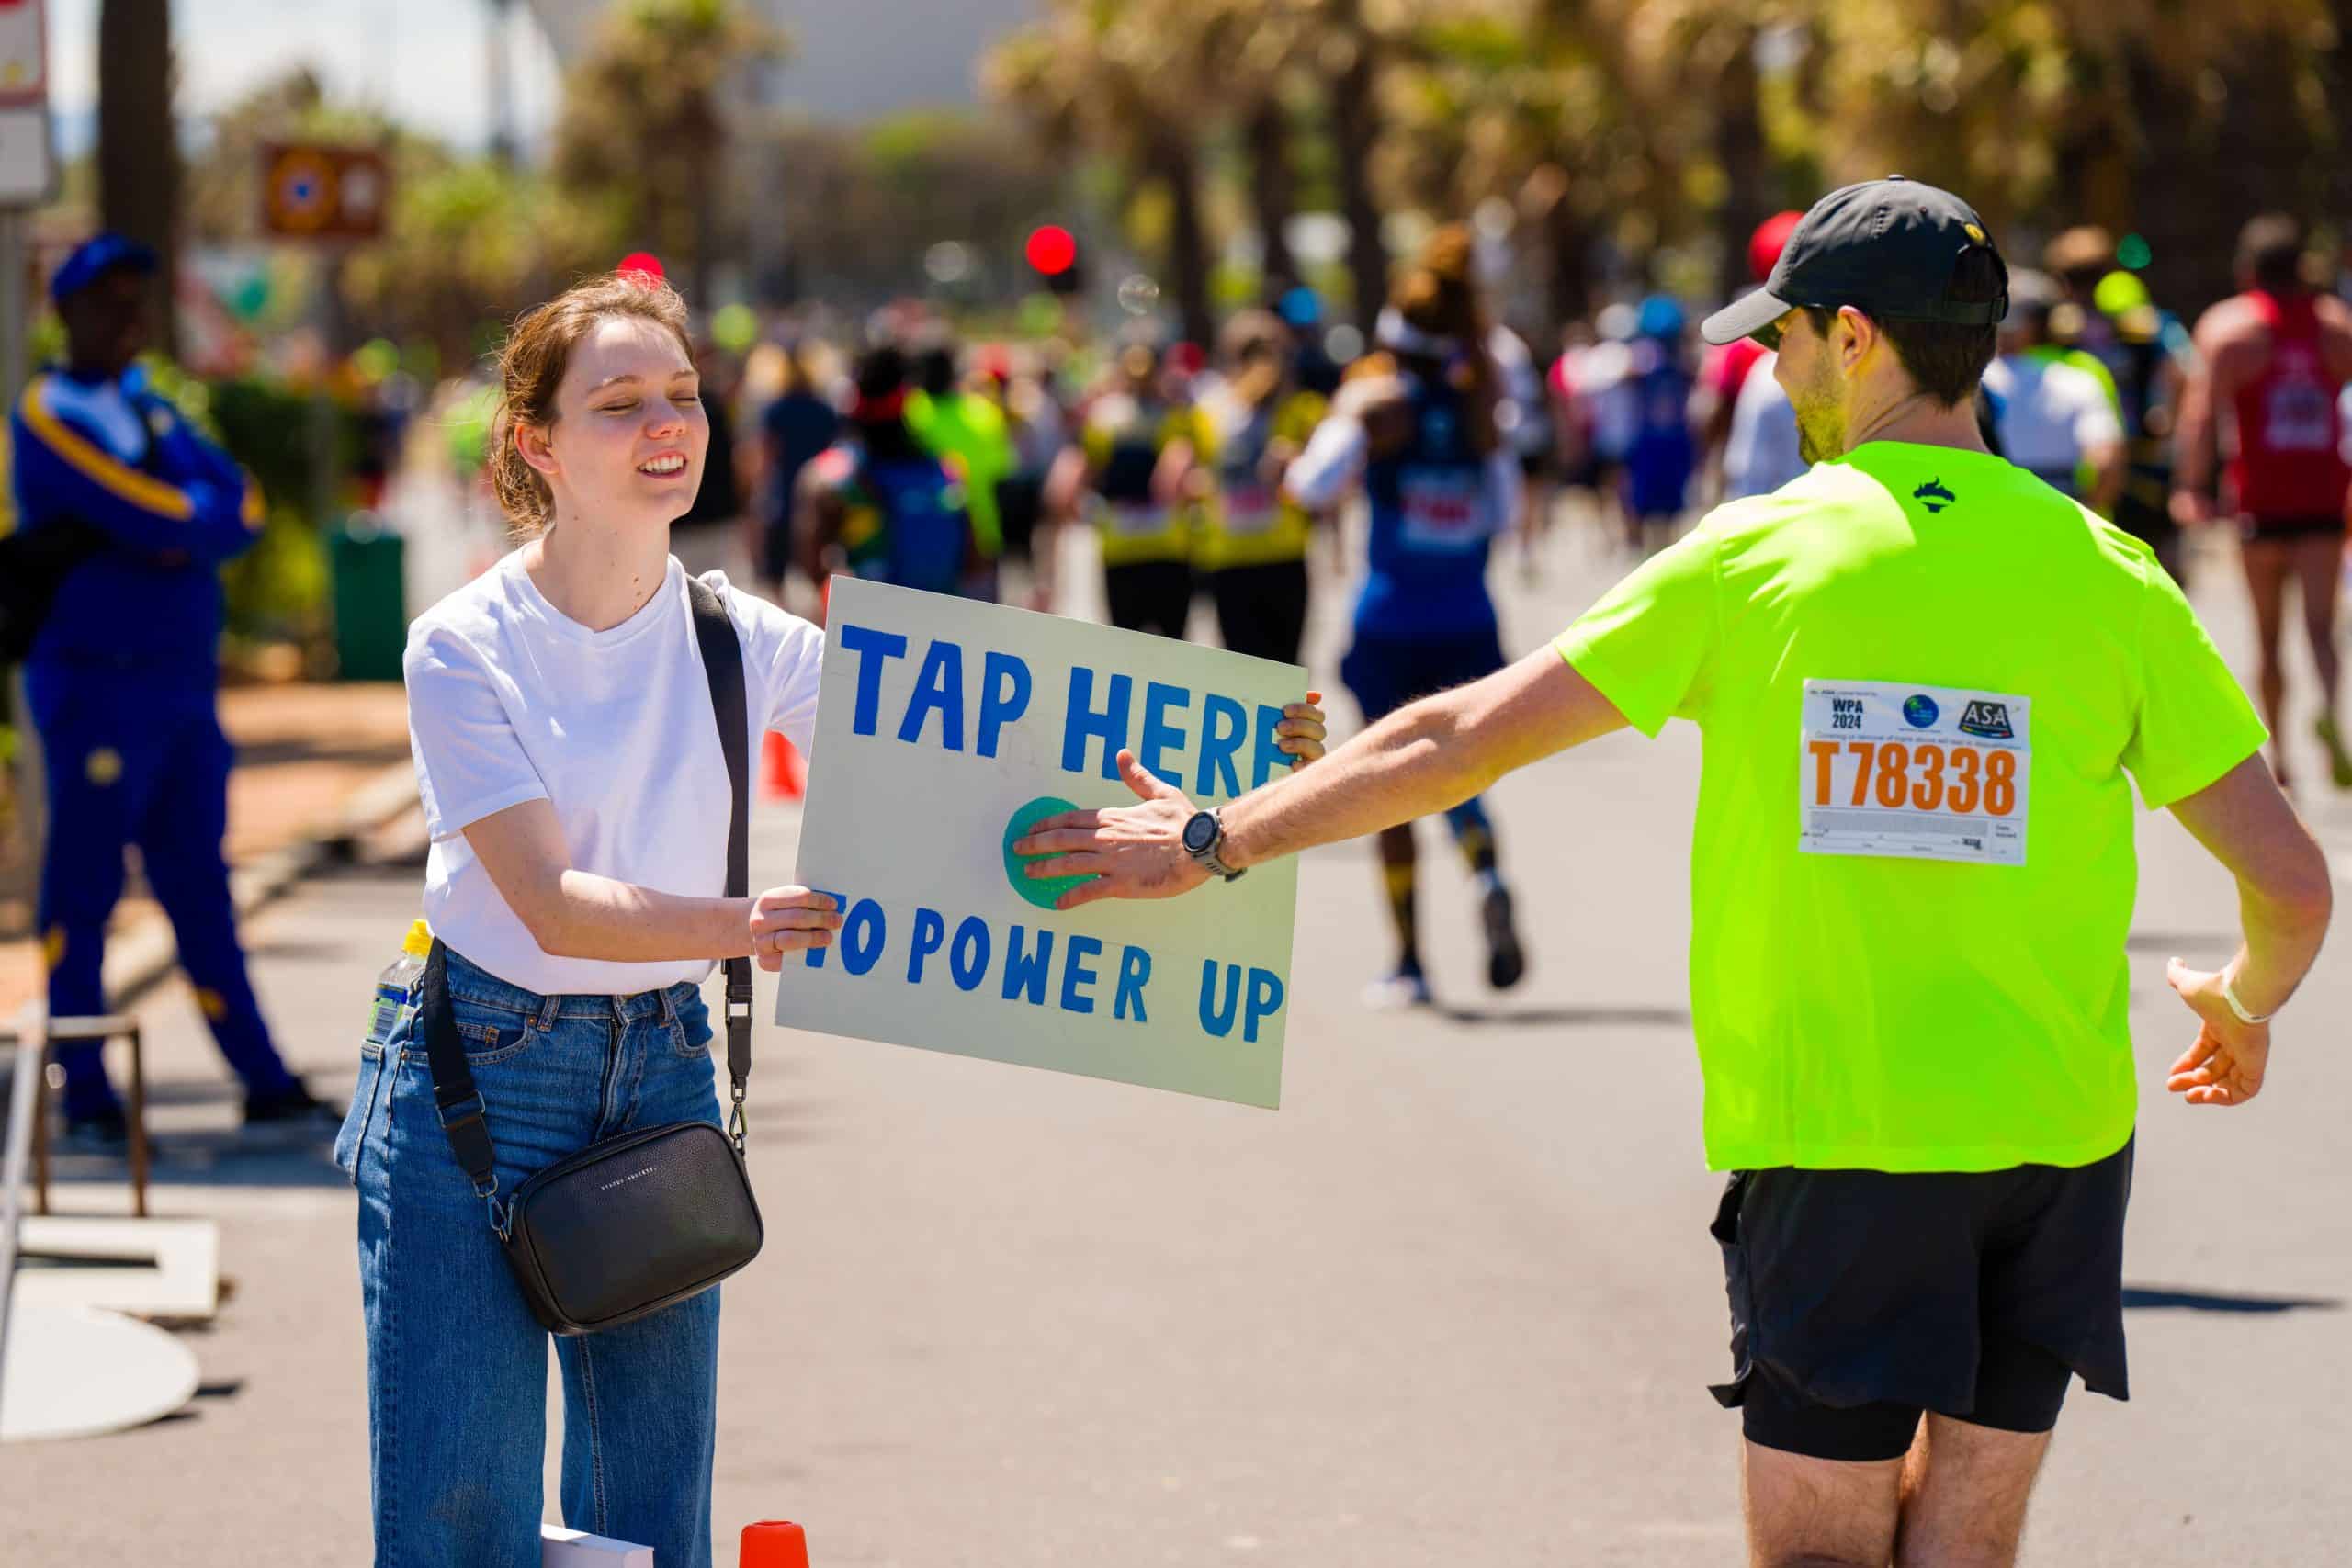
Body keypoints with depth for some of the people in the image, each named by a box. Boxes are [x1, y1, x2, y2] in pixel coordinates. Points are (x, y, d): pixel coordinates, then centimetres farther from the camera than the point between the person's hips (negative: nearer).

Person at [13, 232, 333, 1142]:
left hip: (184, 684, 8)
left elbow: (242, 507, 5)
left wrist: (174, 525, -13)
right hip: (97, 684, -8)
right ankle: (87, 1100, 0)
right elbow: (161, 520, -18)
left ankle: (265, 1084, 8)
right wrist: (211, 513, 1)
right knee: (82, 890, -4)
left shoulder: (149, 410, 18)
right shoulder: (48, 416, -7)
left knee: (199, 887, 8)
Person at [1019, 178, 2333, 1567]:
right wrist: (2246, 1005, 23)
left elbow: (1458, 739, 0)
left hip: (1835, 1143, -2)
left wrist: (1218, 838, 11)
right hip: (2060, 1139, 2)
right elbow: (2290, 879, 0)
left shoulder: (1754, 559, -4)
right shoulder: (2104, 575, 0)